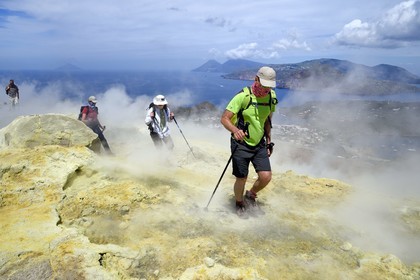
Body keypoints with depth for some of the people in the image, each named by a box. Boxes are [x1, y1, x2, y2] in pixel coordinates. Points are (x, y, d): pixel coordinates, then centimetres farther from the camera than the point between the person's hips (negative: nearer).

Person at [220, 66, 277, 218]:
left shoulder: (271, 97, 0)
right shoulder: (243, 96, -18)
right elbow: (224, 118, -20)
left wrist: (269, 141, 15)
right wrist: (235, 130, -40)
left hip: (259, 144, 5)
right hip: (241, 144, -5)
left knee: (266, 177, -6)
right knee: (241, 179, 2)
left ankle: (251, 196, 26)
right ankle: (239, 204, 34)